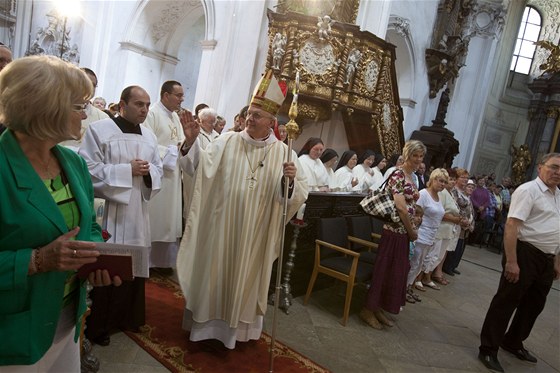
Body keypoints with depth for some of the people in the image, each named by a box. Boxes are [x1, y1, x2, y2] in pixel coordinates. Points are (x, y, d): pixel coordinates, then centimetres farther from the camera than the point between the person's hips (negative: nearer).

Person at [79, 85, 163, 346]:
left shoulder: (149, 136, 12)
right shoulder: (99, 130, -5)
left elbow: (158, 170, 14)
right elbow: (89, 170, -13)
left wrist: (148, 171, -9)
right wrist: (128, 169, -16)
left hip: (138, 212, 6)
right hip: (108, 212, -5)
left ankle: (128, 317, 29)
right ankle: (97, 325, 19)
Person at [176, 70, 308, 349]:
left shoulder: (283, 152, -3)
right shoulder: (228, 141, -1)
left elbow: (298, 195, -6)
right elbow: (200, 166, -9)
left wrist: (290, 181, -26)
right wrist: (191, 140, -23)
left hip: (255, 233, 0)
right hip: (222, 226, 0)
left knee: (245, 277, 15)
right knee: (214, 273, 12)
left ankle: (237, 326, 36)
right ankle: (207, 323, 33)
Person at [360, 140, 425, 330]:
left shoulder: (412, 177, 14)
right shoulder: (398, 175, -14)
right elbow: (401, 207, -19)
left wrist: (411, 230, 7)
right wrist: (412, 231, -9)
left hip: (404, 232, 9)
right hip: (394, 230, -9)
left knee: (396, 271, 15)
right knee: (383, 269, -1)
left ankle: (378, 308, 27)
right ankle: (367, 309, 13)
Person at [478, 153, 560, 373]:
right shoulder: (528, 190, -13)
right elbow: (511, 226, -21)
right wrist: (511, 261, -25)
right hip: (526, 254, -9)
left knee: (534, 304, 19)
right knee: (506, 302, -2)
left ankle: (513, 343, 37)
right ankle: (488, 350, 8)